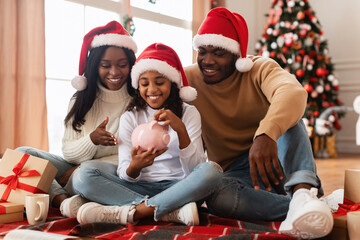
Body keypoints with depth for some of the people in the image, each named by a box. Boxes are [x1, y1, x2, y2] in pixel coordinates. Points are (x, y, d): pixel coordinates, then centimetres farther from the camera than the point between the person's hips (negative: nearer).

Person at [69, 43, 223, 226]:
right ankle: (172, 212, -30)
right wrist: (135, 167, -25)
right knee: (83, 176, -22)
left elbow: (195, 170, -5)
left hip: (178, 188, -1)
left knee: (211, 171, -31)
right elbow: (124, 176, 0)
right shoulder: (130, 118, 9)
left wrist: (181, 130, -20)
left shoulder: (189, 113, 6)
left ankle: (133, 212, -27)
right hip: (140, 188, 2)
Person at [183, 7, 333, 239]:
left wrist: (266, 135, -53)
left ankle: (303, 191, -45)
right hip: (235, 172, 0)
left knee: (287, 117, -27)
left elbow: (294, 92, -34)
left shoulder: (259, 69, -10)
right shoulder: (190, 78, -3)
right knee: (218, 196, -34)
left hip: (273, 156, 1)